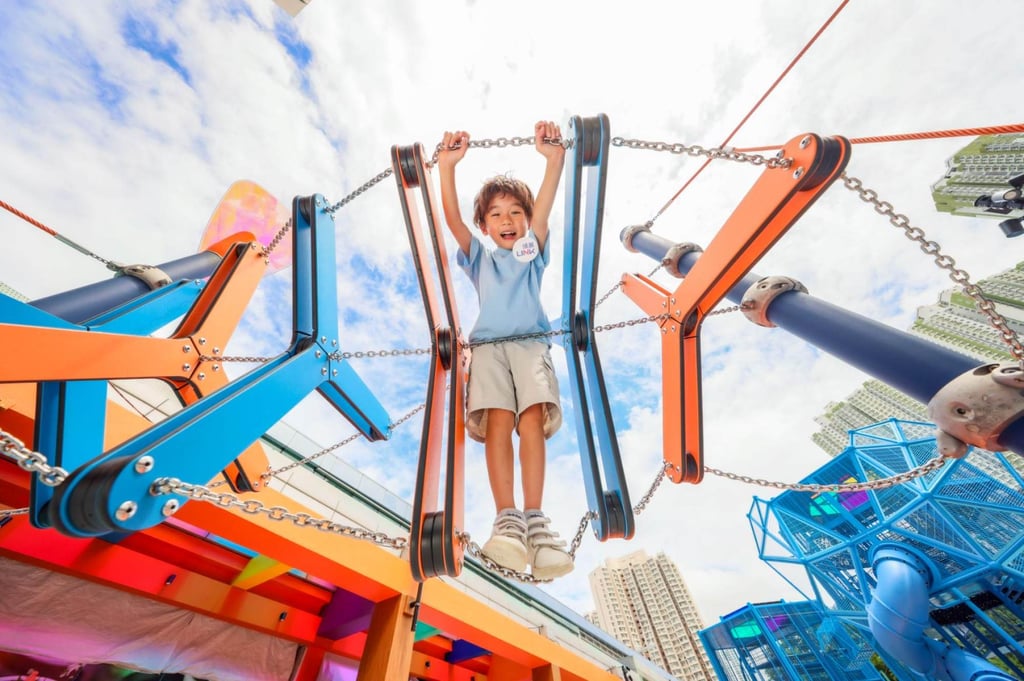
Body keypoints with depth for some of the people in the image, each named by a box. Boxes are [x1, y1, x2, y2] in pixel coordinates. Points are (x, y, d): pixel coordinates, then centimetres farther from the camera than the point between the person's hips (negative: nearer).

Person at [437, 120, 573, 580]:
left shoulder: (532, 252, 25)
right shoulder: (479, 258, 25)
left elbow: (543, 208, 7)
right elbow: (452, 218, 9)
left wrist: (554, 158, -7)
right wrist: (447, 166, -4)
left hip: (530, 343, 0)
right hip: (488, 346, 0)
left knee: (532, 419, -22)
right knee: (498, 421, -23)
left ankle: (534, 518, -23)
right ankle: (507, 519, -26)